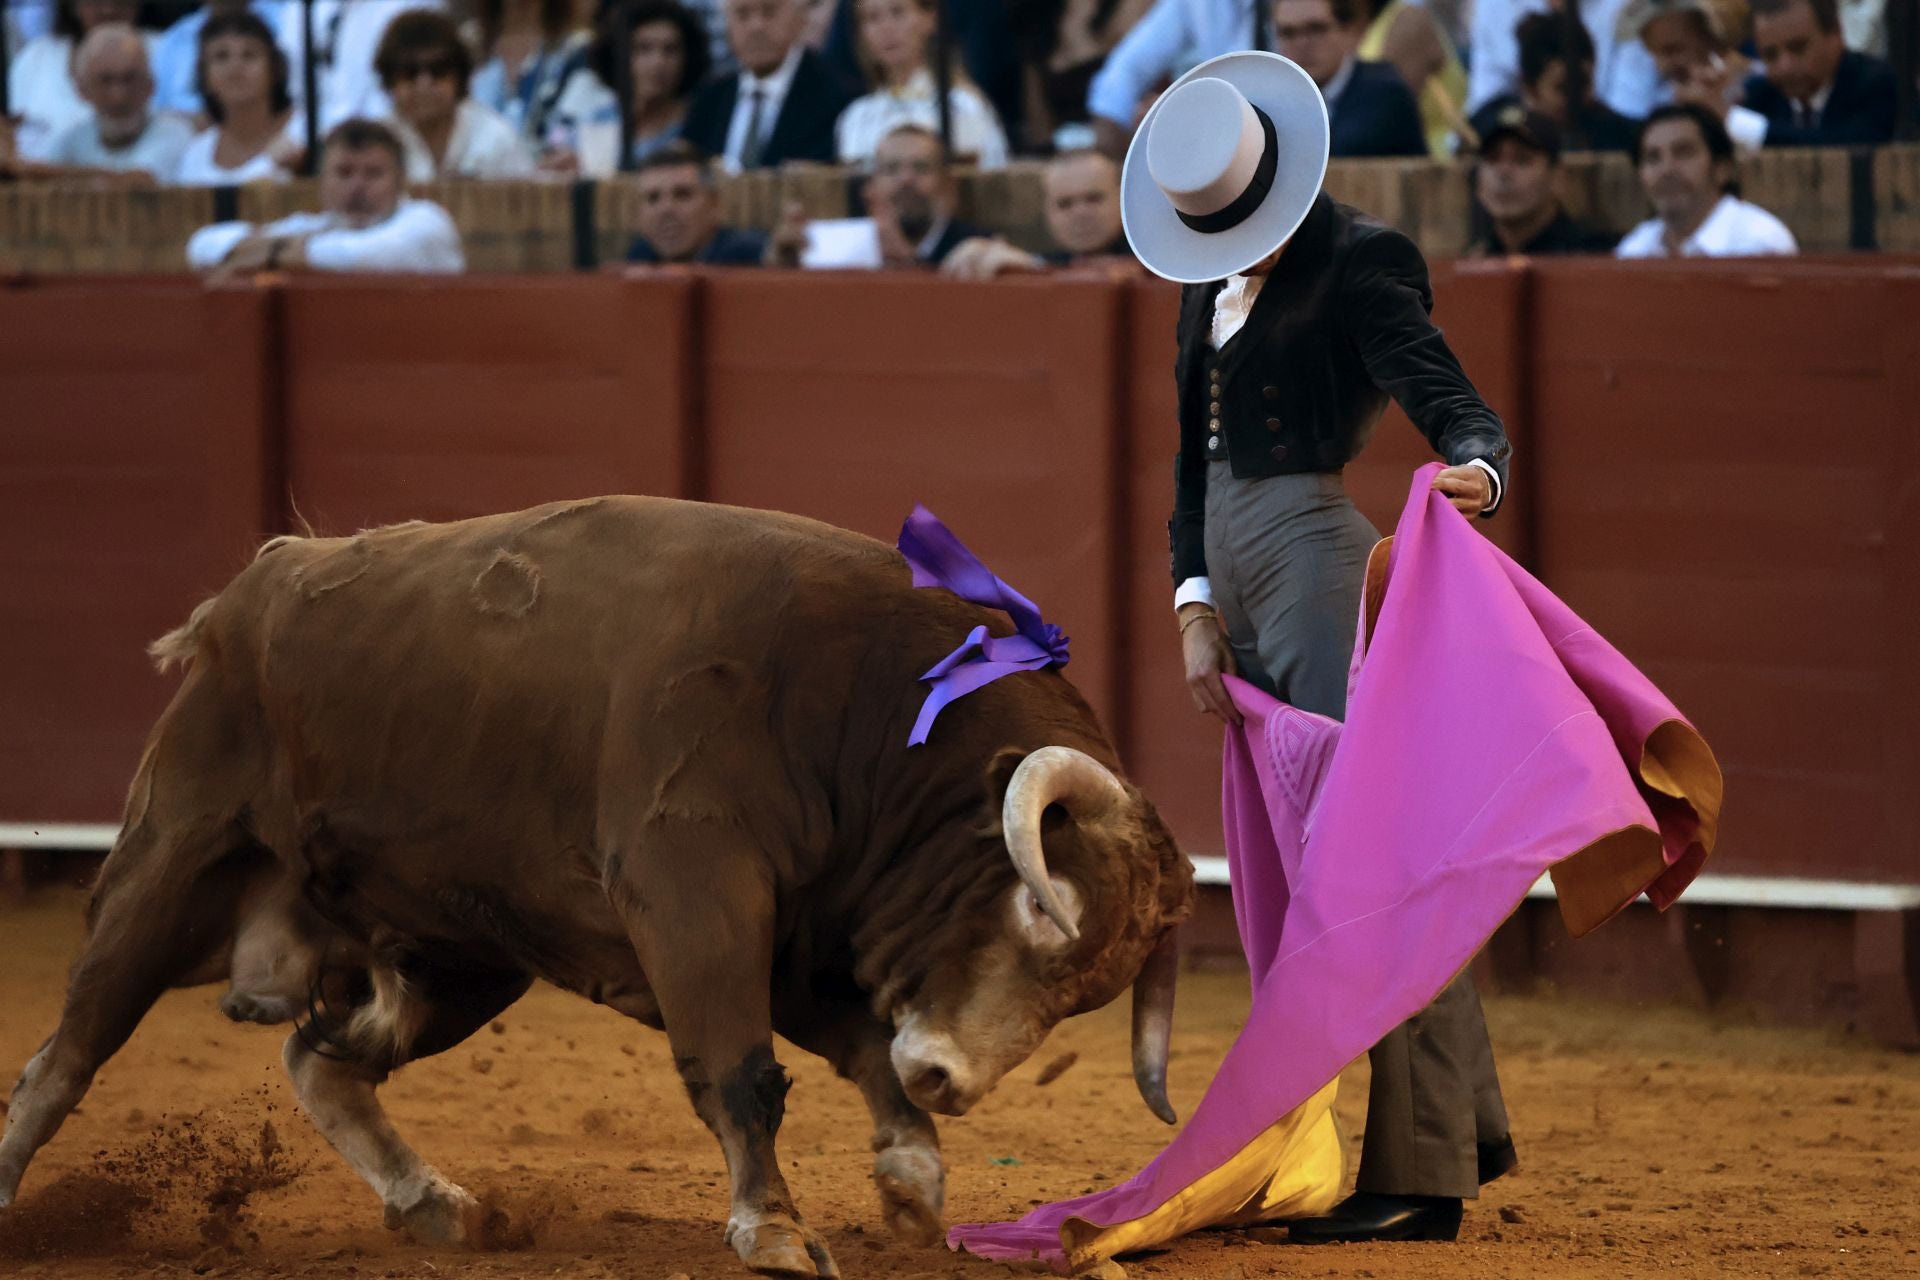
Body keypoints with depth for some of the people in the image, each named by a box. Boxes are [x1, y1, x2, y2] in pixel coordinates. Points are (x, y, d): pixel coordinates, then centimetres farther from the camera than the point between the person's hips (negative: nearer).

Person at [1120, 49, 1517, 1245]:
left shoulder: (1358, 263, -9)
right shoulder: (1214, 280, 16)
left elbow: (1463, 412, -17)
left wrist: (1472, 472, -39)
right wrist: (1197, 608, 11)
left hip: (1316, 558, -9)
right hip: (1239, 583, 9)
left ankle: (1419, 1173, -12)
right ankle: (1467, 1121, 26)